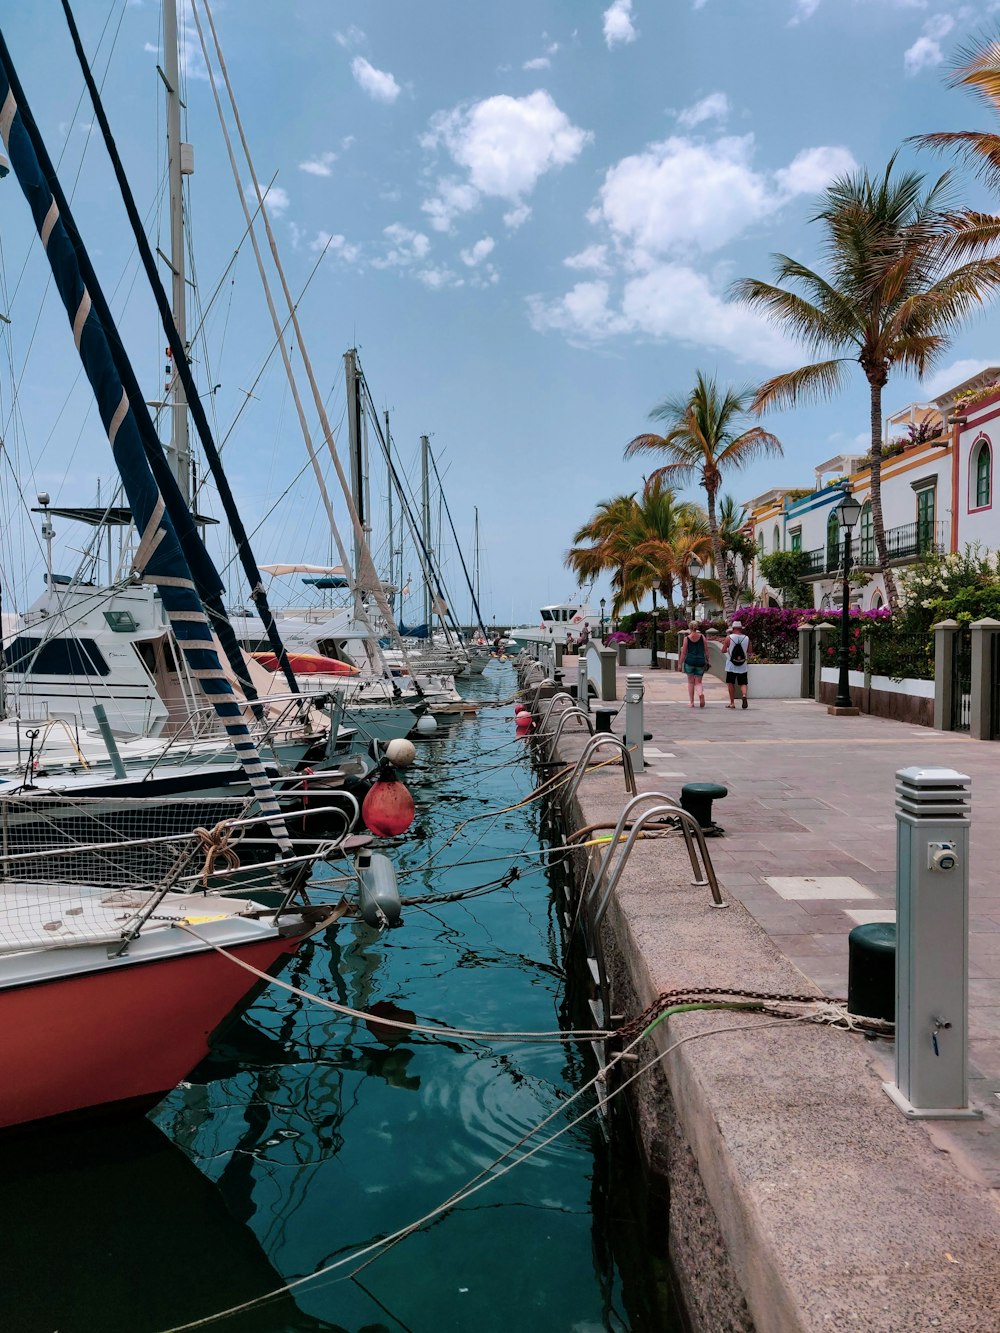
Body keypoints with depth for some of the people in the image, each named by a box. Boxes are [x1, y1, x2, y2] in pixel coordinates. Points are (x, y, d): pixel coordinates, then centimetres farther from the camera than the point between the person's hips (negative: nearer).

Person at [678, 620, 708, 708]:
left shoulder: (687, 638, -2)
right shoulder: (702, 637, 2)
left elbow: (684, 653, -1)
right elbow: (706, 650, 4)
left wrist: (680, 664, 6)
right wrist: (707, 661, 15)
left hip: (690, 661, -1)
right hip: (700, 661, 1)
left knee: (691, 682, 9)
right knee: (698, 682, 9)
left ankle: (691, 702, 10)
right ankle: (701, 694, -22)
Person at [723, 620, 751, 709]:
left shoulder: (729, 638, -8)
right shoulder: (746, 638, 0)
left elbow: (723, 650, -5)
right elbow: (749, 652, 7)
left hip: (731, 666, -1)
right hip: (742, 666, 1)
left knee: (731, 683, 9)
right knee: (743, 683, 6)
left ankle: (732, 702, 10)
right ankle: (744, 696, -22)